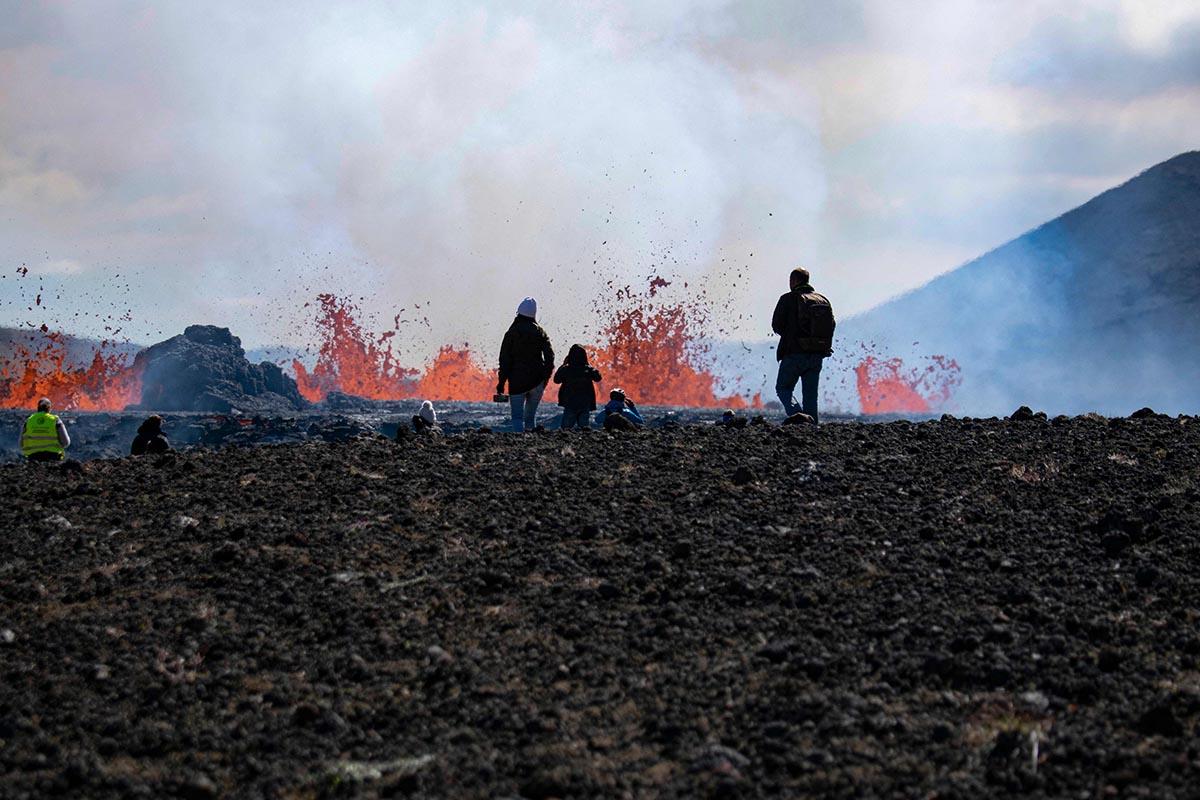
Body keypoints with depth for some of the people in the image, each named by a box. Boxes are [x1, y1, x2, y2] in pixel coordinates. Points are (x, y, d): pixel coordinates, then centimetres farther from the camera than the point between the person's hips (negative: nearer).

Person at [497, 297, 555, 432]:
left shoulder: (512, 332, -2)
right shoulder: (540, 332, 5)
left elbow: (505, 360, -5)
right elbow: (550, 356, -2)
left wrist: (501, 382, -2)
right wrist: (546, 377, 6)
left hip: (517, 381, -3)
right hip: (537, 381, 3)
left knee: (517, 415, -2)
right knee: (530, 414, 15)